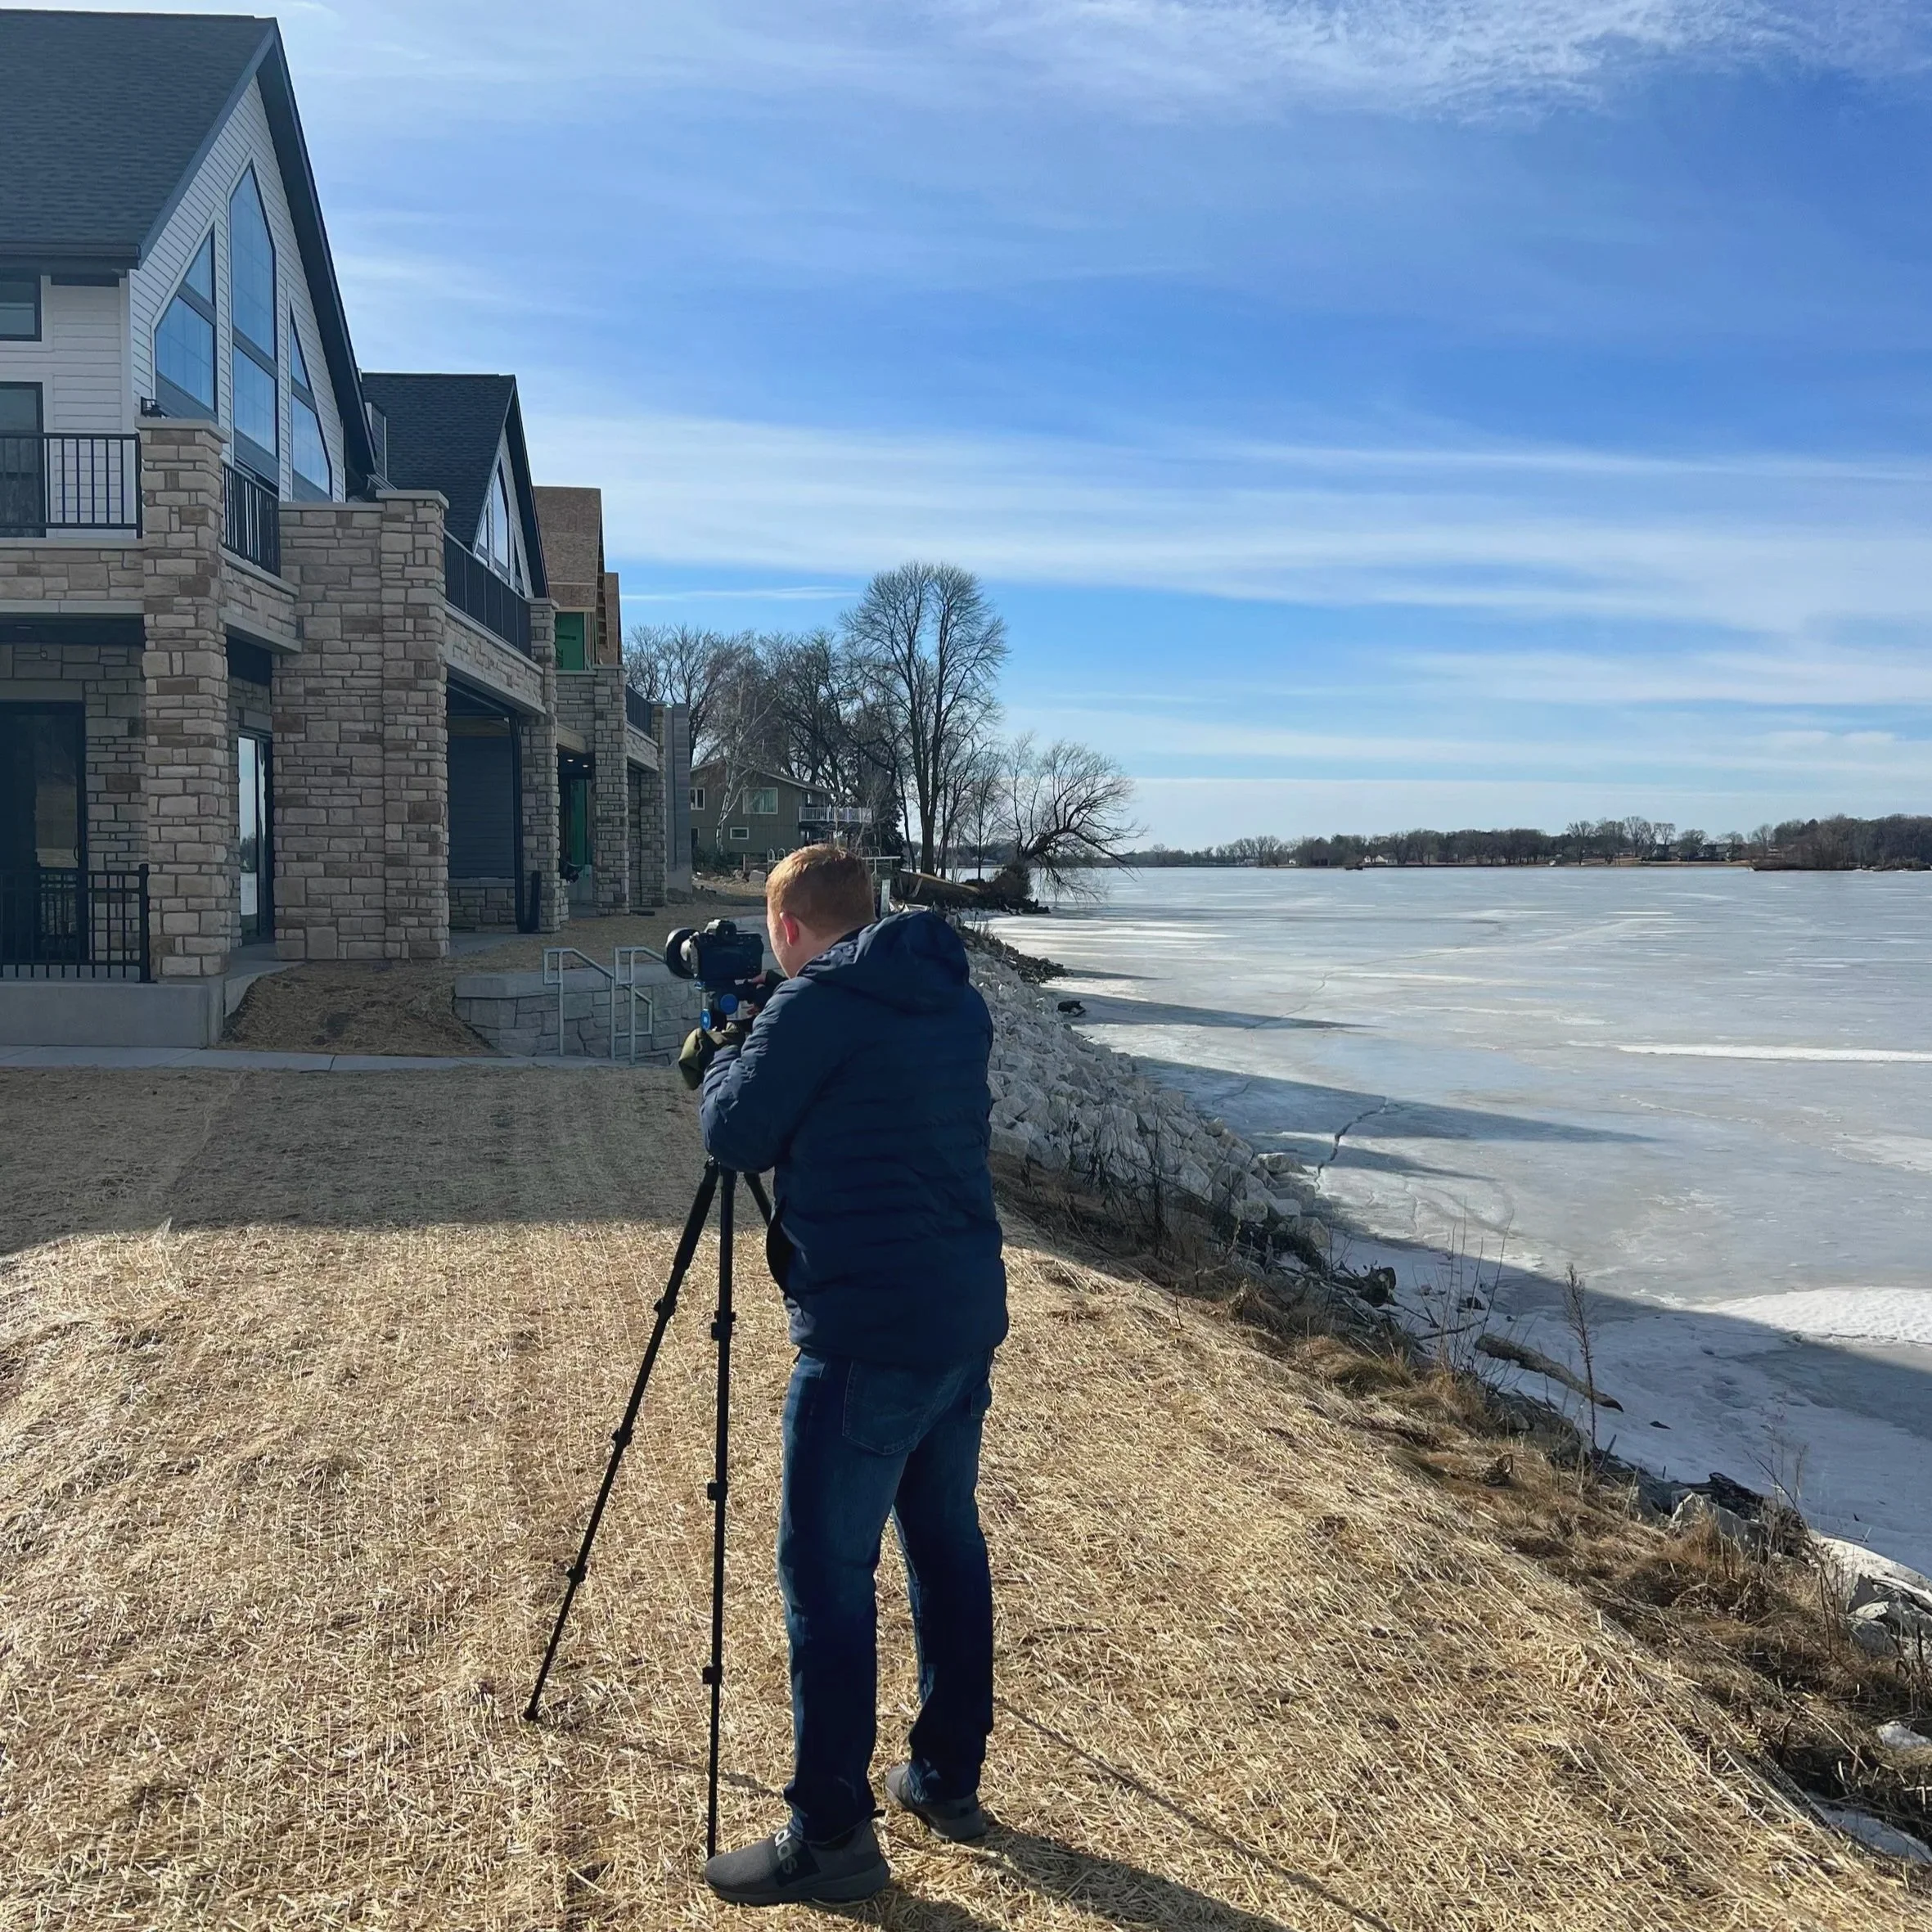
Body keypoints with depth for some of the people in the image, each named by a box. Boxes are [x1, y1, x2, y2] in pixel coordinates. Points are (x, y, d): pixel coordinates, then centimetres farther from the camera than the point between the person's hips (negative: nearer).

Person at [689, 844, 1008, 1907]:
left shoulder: (818, 1001, -12)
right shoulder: (956, 1000, 11)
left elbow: (734, 1136, -6)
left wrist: (729, 1054, 12)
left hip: (868, 1337, -8)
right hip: (966, 1319, 9)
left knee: (825, 1570, 0)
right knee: (947, 1543, 18)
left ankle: (830, 1836, 8)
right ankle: (948, 1778, 31)